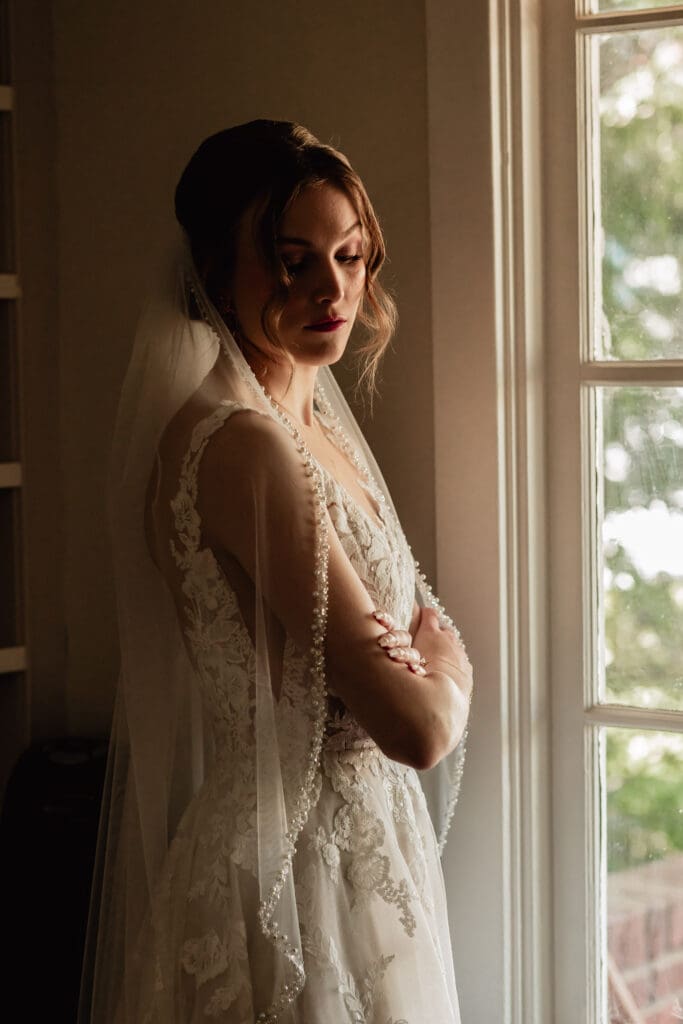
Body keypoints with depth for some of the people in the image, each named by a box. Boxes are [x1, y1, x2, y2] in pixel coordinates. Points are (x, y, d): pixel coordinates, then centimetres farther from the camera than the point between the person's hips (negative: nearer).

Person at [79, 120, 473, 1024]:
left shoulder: (319, 425, 7)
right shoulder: (239, 444, -23)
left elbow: (432, 631, 13)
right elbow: (418, 729, -24)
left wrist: (428, 659, -8)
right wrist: (443, 675, -3)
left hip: (357, 838, 9)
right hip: (290, 865, -9)